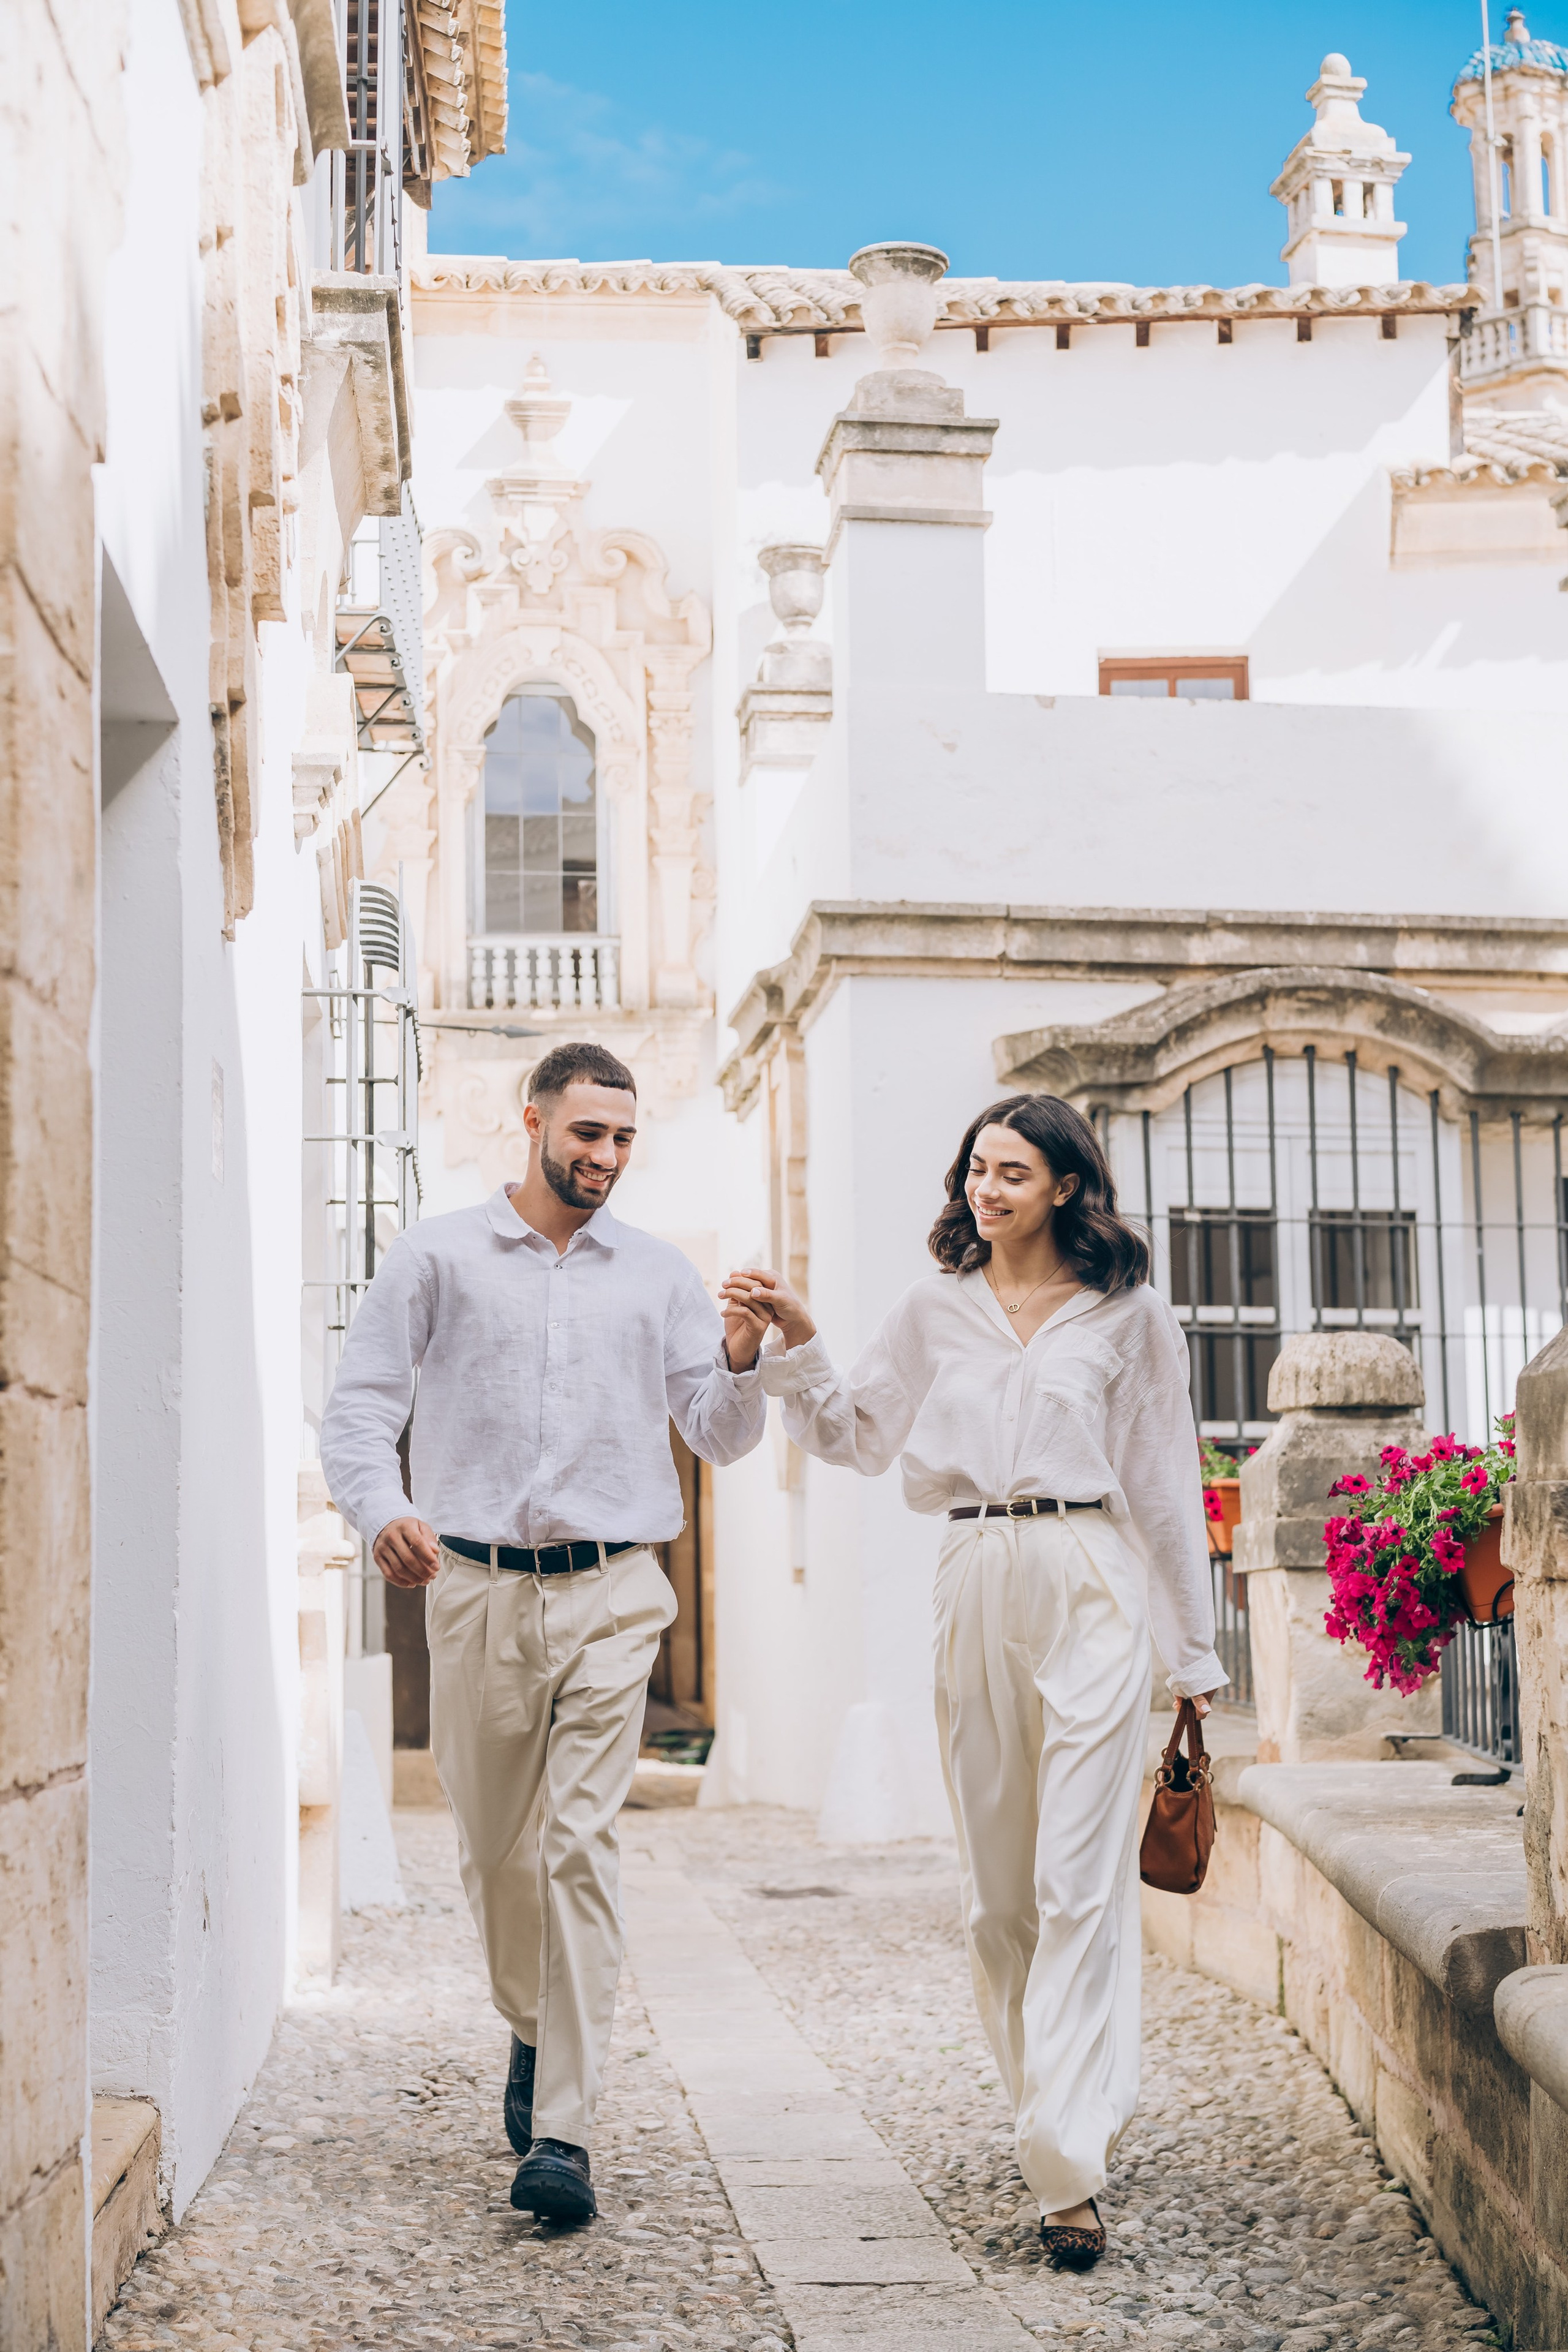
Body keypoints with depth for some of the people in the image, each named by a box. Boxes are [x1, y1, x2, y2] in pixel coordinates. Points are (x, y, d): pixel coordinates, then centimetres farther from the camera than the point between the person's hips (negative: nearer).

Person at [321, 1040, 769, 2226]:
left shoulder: (660, 1274, 10)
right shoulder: (438, 1256, 6)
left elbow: (719, 1438, 10)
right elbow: (361, 1405, 3)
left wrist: (741, 1364, -12)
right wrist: (381, 1509, -17)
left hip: (612, 1593, 0)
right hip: (479, 1585, 1)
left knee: (580, 1848, -11)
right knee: (494, 1848, 10)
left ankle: (562, 2135, -13)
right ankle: (533, 2029, 40)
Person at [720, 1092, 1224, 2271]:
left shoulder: (1128, 1311, 5)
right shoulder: (936, 1310, 13)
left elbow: (1166, 1480, 8)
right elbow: (859, 1434, 17)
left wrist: (1195, 1652, 8)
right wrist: (796, 1343, 1)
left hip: (1091, 1592, -4)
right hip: (976, 1589, 4)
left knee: (1078, 1879, -10)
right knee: (995, 1887, 7)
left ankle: (1070, 2170, -13)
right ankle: (1073, 2112, 22)